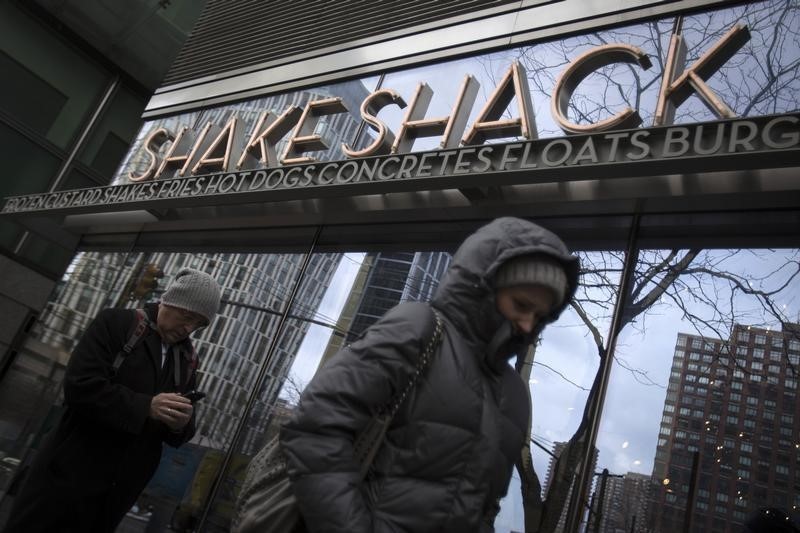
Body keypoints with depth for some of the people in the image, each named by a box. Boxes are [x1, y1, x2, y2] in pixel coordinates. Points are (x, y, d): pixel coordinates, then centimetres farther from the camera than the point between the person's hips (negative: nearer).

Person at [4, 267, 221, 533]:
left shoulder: (188, 360, 8)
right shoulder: (116, 323, -6)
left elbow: (179, 433, 11)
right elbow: (79, 386, -18)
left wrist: (181, 425, -13)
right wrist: (146, 406, -25)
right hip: (71, 473, -4)